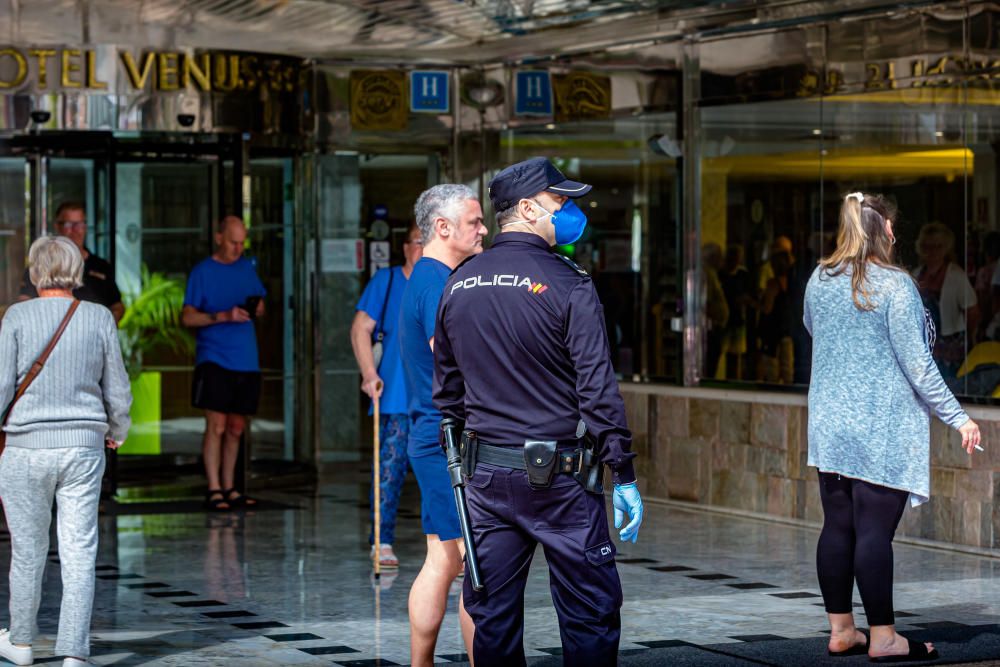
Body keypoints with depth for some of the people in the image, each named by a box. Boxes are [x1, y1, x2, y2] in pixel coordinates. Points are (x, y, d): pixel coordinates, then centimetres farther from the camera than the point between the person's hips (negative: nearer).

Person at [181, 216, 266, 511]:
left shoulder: (247, 268, 13)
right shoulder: (202, 272, -3)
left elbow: (260, 305, 22)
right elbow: (187, 317, -6)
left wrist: (257, 309, -3)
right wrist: (223, 316, -19)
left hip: (246, 362, 5)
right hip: (214, 360, -5)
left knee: (236, 428, 9)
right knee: (216, 425, -9)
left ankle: (229, 488, 17)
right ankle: (214, 489, -5)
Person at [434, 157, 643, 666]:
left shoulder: (458, 285, 8)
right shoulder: (566, 285, -10)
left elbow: (446, 389, 14)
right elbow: (598, 389, -12)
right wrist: (624, 476, -8)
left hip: (485, 472, 6)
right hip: (557, 473, -5)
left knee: (493, 616, 10)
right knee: (590, 615, 1)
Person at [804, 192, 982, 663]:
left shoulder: (819, 281, 4)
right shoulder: (895, 286, -13)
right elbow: (917, 364, -14)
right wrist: (957, 417, -8)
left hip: (830, 426, 6)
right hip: (882, 430, -6)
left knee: (837, 528, 9)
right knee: (874, 532, -5)